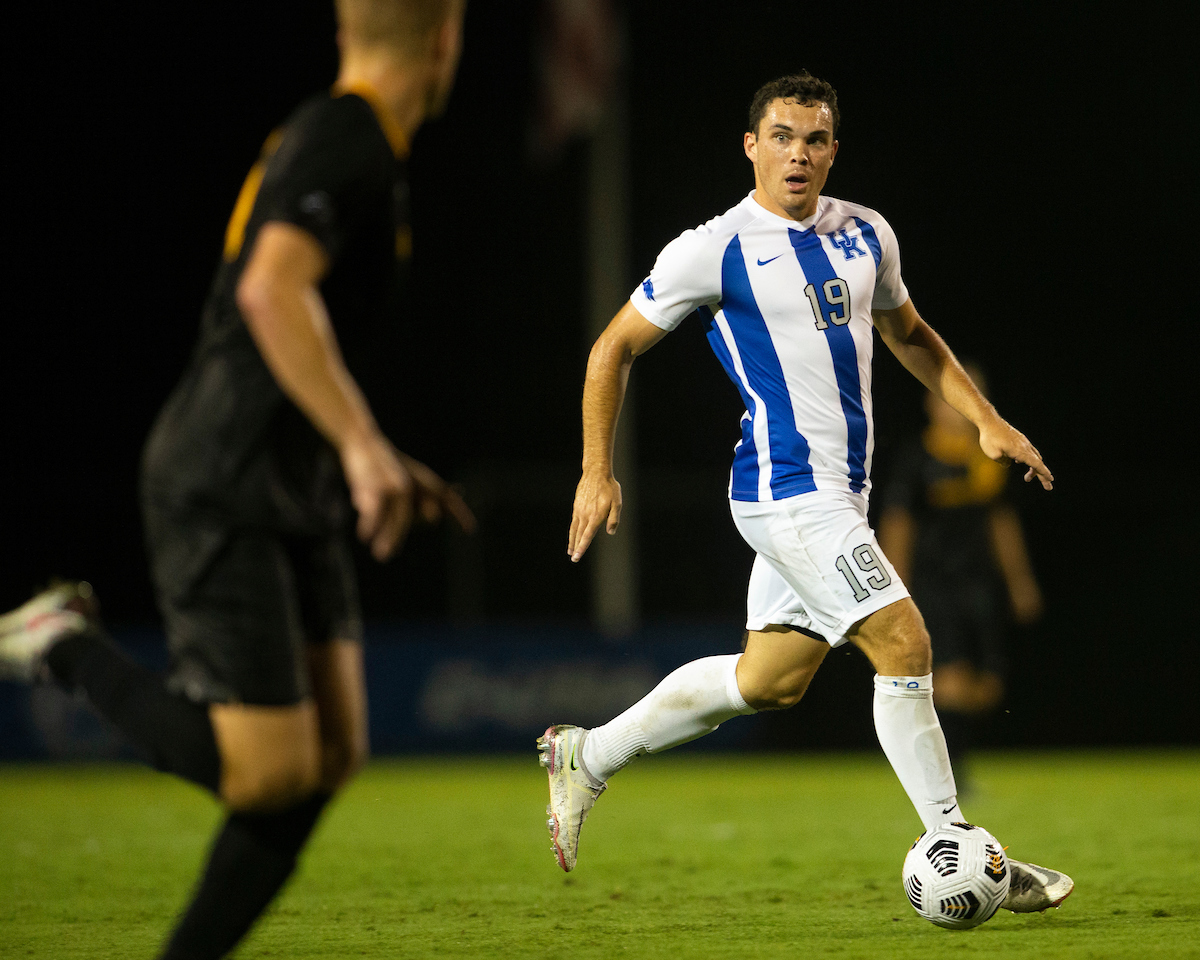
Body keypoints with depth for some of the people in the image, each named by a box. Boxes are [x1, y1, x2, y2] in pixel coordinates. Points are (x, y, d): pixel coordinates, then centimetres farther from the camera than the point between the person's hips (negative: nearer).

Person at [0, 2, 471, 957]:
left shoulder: (336, 140, 16)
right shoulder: (347, 141, -14)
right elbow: (271, 292, -31)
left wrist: (374, 456, 24)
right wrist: (363, 445, -31)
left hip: (298, 500, 10)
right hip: (221, 494, -10)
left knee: (331, 756, 2)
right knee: (270, 771, -13)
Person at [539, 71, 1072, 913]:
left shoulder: (865, 235, 11)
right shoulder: (714, 250, -8)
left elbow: (911, 336, 26)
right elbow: (617, 347, -1)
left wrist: (986, 420, 16)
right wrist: (598, 472, -5)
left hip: (838, 491, 8)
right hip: (787, 488, -8)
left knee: (770, 679, 13)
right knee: (904, 645, -13)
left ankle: (587, 756, 28)